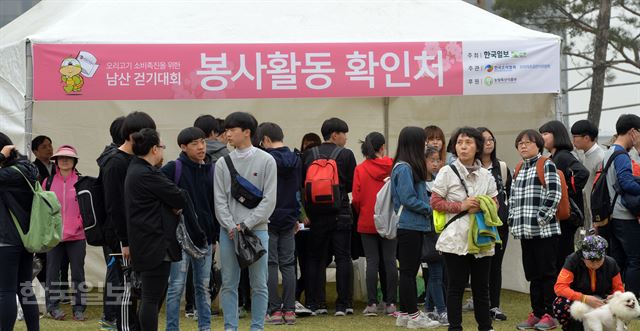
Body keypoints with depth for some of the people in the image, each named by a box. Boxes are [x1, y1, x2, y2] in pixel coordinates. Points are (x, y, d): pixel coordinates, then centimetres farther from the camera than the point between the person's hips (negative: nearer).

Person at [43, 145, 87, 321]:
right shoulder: (48, 181, 5)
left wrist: (81, 223, -6)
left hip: (76, 235, -1)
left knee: (78, 272, 3)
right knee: (53, 271, 6)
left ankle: (79, 308, 9)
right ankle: (53, 306, 15)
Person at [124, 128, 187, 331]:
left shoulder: (135, 170, 16)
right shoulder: (148, 174, -18)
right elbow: (181, 200, -13)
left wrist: (173, 206, -2)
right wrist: (176, 207, 8)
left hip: (144, 244, 11)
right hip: (156, 244, -11)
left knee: (150, 296, 15)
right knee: (153, 297, -8)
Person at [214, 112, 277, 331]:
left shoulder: (266, 161, -1)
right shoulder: (222, 163, 7)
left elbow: (269, 200, -5)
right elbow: (220, 200, 4)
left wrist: (245, 225, -11)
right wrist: (231, 226, -9)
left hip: (257, 230, -2)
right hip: (228, 232, 2)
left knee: (259, 285, 1)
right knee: (229, 284, 4)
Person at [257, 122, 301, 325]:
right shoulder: (295, 160, 6)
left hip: (268, 219, -5)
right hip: (288, 219, 5)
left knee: (270, 265, -1)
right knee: (288, 265, 8)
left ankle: (275, 311, -2)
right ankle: (289, 310, 6)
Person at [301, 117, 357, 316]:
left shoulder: (308, 155, 2)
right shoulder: (346, 155, -6)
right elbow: (352, 185, -2)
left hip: (316, 213, 3)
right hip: (340, 213, -3)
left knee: (317, 257, 10)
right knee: (343, 257, 3)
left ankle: (316, 303, 8)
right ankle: (343, 304, 0)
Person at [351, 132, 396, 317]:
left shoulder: (360, 169, -5)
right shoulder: (392, 166, -3)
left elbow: (356, 199, -5)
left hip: (367, 223, -1)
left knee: (372, 262, 2)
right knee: (390, 261, 5)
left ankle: (372, 304, 0)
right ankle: (390, 304, 6)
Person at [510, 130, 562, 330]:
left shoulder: (547, 165, -4)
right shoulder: (519, 170, 17)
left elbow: (554, 195, -13)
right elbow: (513, 198, 21)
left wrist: (541, 218, -15)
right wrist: (513, 222, 10)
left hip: (545, 230, -7)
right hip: (526, 232, 7)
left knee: (547, 273, -2)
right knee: (532, 274, 10)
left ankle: (550, 315, 2)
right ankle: (536, 313, 16)